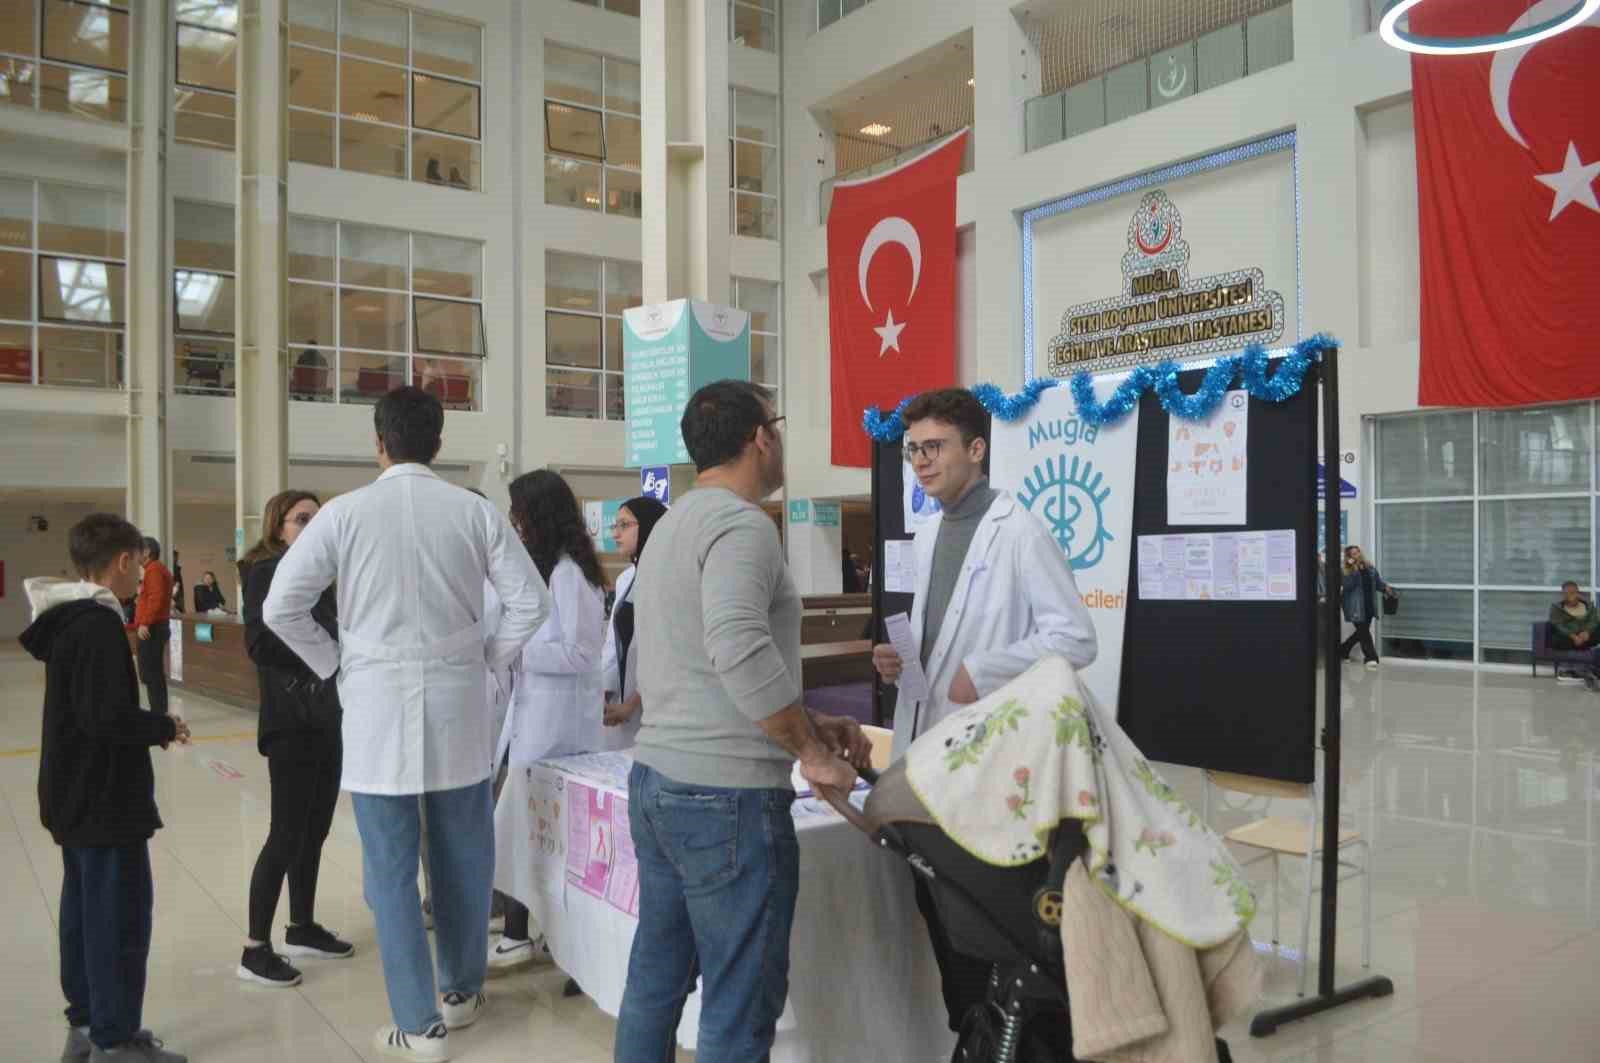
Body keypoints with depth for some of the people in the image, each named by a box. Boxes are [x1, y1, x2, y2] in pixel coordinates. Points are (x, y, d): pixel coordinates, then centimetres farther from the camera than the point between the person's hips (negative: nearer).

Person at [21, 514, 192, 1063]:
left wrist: (151, 727, 8)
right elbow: (110, 716, -27)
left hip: (75, 796, 10)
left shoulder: (66, 620, 9)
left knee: (84, 909, 17)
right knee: (121, 914, -1)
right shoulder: (98, 625, -20)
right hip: (105, 798, -10)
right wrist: (165, 727, -11)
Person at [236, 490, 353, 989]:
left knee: (316, 828, 13)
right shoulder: (265, 573, -7)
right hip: (291, 722, -7)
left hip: (328, 718, 7)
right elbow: (261, 643, -19)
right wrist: (326, 634, -19)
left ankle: (303, 928, 26)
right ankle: (255, 949, 4)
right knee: (287, 834, -5)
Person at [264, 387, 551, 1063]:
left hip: (376, 704, -2)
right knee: (463, 856, 15)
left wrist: (335, 666, 8)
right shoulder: (475, 512, -1)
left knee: (391, 869, 7)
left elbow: (280, 608, -4)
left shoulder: (345, 513, -4)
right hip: (458, 707, 2)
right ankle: (463, 992, 31)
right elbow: (531, 601, -1)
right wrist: (485, 662, 10)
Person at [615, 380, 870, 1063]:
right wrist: (812, 751, -17)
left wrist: (808, 721, 14)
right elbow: (740, 650, -29)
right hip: (725, 797, -9)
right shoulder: (740, 523, -14)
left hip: (656, 782, 9)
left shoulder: (676, 523, 16)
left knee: (655, 981, 18)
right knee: (740, 1005, 3)